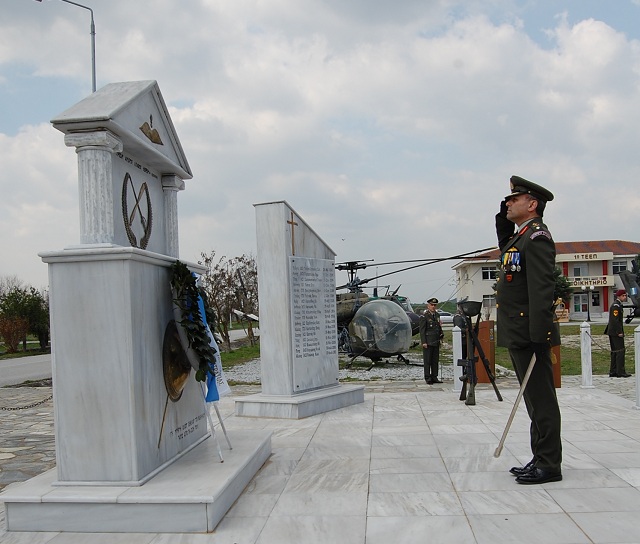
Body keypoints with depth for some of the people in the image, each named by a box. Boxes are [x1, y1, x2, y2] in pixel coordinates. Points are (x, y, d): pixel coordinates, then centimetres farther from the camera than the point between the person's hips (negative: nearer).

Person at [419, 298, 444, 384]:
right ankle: (428, 378, 3)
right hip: (428, 342, -7)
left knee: (435, 360, 9)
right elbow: (422, 330, -10)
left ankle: (434, 377, 15)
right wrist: (424, 342, -15)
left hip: (436, 342, 7)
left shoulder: (437, 315, 14)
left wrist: (441, 334, 8)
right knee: (427, 360, -2)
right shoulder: (424, 316, -8)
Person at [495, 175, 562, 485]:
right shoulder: (521, 236, 15)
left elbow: (542, 290, -21)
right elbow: (505, 248, 39)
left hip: (530, 335, -10)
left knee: (541, 401, -2)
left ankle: (549, 465, 6)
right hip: (518, 336, 10)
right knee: (535, 401, 15)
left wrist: (539, 337, -24)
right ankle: (541, 460, 24)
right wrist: (502, 219, 22)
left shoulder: (537, 236, -13)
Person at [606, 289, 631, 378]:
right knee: (620, 351, -9)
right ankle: (620, 372, -9)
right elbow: (615, 320, -21)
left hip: (613, 332, 11)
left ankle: (613, 372, 13)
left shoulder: (617, 305, 18)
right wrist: (619, 332, -21)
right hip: (616, 331, -11)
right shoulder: (616, 305, -14)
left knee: (615, 352, 11)